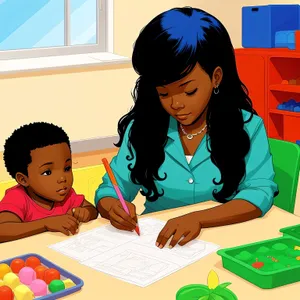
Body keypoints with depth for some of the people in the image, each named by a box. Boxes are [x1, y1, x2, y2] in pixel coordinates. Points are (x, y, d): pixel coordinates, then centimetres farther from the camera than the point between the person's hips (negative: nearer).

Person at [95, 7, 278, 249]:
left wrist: (197, 218, -29)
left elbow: (260, 192, -14)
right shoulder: (142, 128, 2)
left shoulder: (248, 127, -4)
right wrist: (112, 208, -20)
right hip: (153, 246, 3)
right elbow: (110, 190, 4)